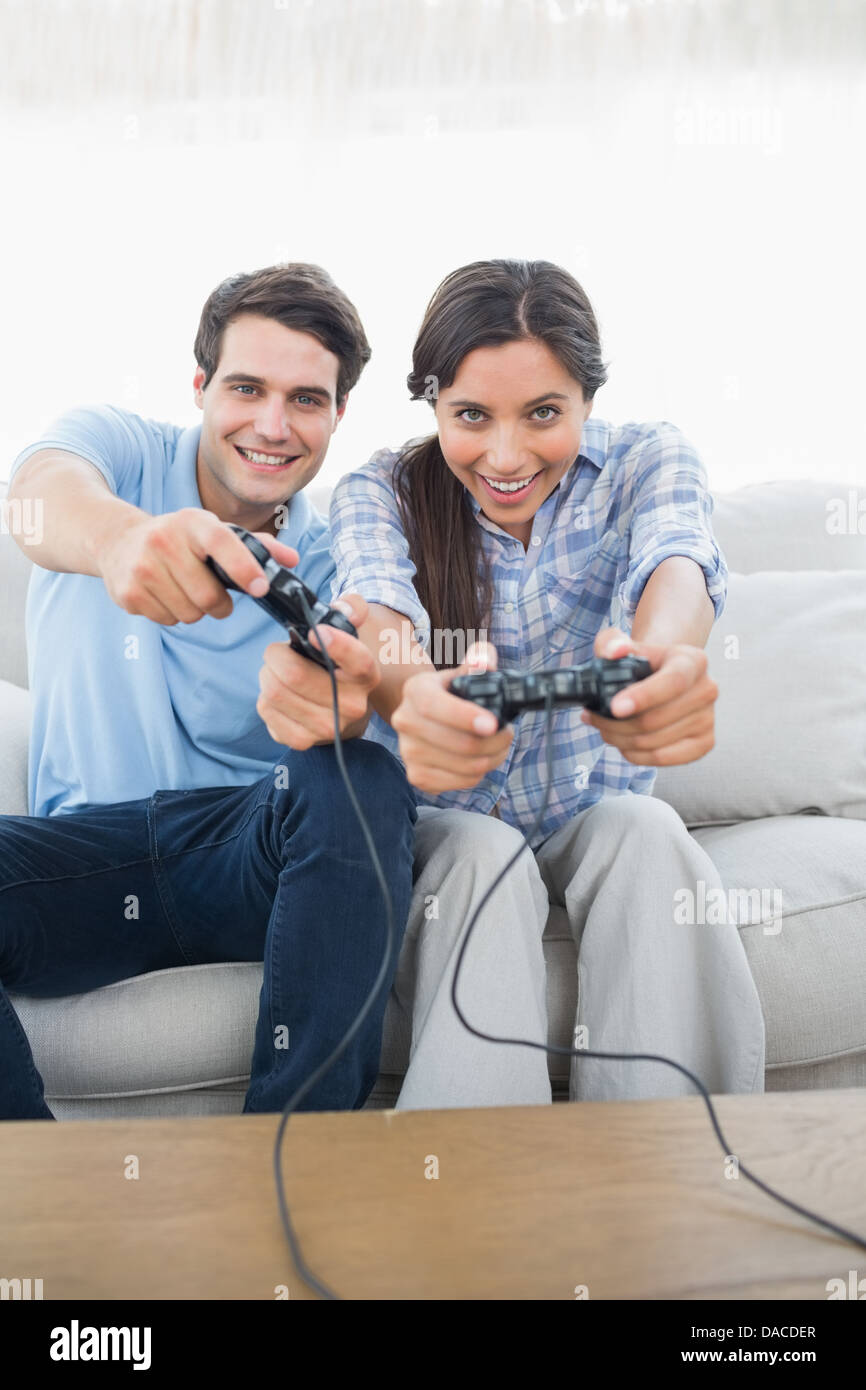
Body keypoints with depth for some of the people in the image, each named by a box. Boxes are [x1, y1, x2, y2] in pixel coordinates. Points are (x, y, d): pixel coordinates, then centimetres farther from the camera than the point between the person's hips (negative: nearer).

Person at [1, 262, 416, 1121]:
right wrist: (119, 535, -48)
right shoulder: (118, 448, 4)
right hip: (94, 847, 0)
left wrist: (339, 716, -41)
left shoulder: (331, 564, 5)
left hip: (259, 855, 1)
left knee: (364, 785, -31)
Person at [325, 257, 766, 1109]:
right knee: (484, 858, -33)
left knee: (646, 833, -31)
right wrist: (413, 698, -58)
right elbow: (376, 609, -32)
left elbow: (676, 560, -30)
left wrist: (665, 656, -57)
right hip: (438, 824, -1)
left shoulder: (647, 461, -7)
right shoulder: (380, 494, -10)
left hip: (595, 814, 1)